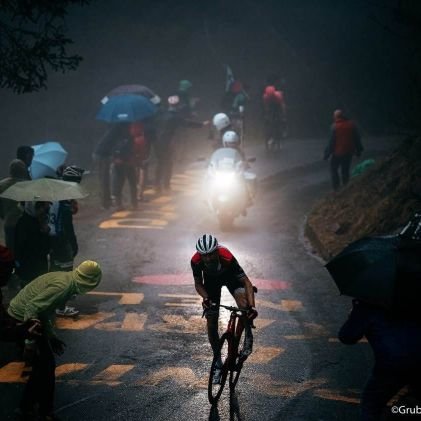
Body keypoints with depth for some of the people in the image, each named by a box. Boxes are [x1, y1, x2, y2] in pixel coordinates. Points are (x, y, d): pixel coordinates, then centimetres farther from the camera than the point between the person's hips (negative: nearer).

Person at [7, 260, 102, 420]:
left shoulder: (65, 279, 9)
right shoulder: (63, 286, -22)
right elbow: (32, 307, -28)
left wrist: (51, 337, 25)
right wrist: (30, 340, -26)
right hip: (22, 318, -10)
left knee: (42, 365, 18)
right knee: (46, 365, -3)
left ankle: (27, 406, 28)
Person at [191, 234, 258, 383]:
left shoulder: (227, 257, -40)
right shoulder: (196, 261, -32)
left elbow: (246, 281, -38)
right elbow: (198, 284, -15)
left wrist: (252, 306, -50)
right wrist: (205, 298, -35)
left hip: (230, 276, -2)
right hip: (211, 280, 2)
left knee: (242, 297, -36)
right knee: (211, 324, -2)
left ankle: (248, 337, -16)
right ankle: (217, 362, 15)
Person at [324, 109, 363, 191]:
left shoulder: (335, 126, -15)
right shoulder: (351, 124, -2)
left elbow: (331, 142, -14)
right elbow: (357, 138, 4)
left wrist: (327, 153, -6)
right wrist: (358, 150, 15)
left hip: (338, 153, -4)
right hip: (349, 153, 4)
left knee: (334, 169, 9)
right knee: (345, 170, 15)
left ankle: (336, 187, 2)